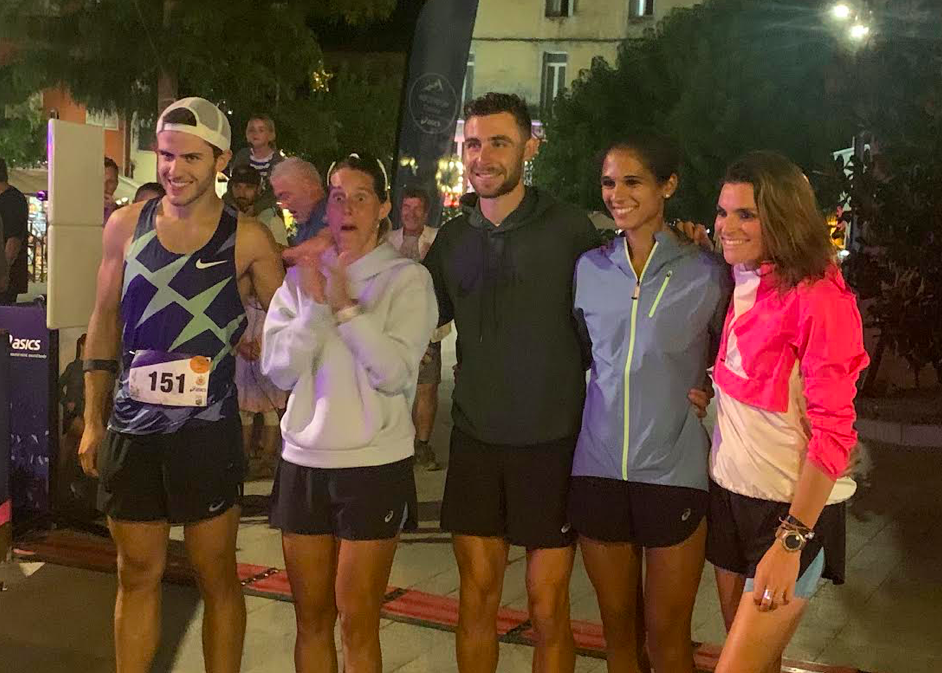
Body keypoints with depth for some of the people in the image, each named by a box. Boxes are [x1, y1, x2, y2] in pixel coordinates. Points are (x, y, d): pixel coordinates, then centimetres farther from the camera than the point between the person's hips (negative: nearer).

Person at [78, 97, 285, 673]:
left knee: (217, 576, 9)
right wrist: (93, 420, 10)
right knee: (138, 573, 13)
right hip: (132, 429, 3)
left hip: (207, 432, -3)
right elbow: (105, 321, 10)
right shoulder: (127, 225, 4)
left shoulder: (247, 239, -5)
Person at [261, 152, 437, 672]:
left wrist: (346, 305, -20)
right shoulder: (301, 275, 6)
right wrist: (315, 304, -15)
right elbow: (278, 368, -4)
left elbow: (395, 372, -16)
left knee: (357, 621, 4)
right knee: (311, 618, 14)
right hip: (304, 460, 4)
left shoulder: (407, 279, -4)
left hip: (374, 466, -4)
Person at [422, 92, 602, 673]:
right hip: (475, 439, 4)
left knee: (548, 608, 5)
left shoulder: (570, 228, -7)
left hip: (552, 441, -3)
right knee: (477, 597, 12)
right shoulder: (453, 238, 6)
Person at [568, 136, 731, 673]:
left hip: (673, 468, -3)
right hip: (598, 466, 3)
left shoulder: (707, 272, -4)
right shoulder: (589, 268, 5)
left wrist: (708, 389, -7)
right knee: (619, 628, 14)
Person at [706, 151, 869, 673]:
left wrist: (790, 541, -21)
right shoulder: (739, 284, 5)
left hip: (793, 507, -7)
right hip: (730, 493, 7)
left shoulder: (819, 297, -16)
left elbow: (833, 430, -19)